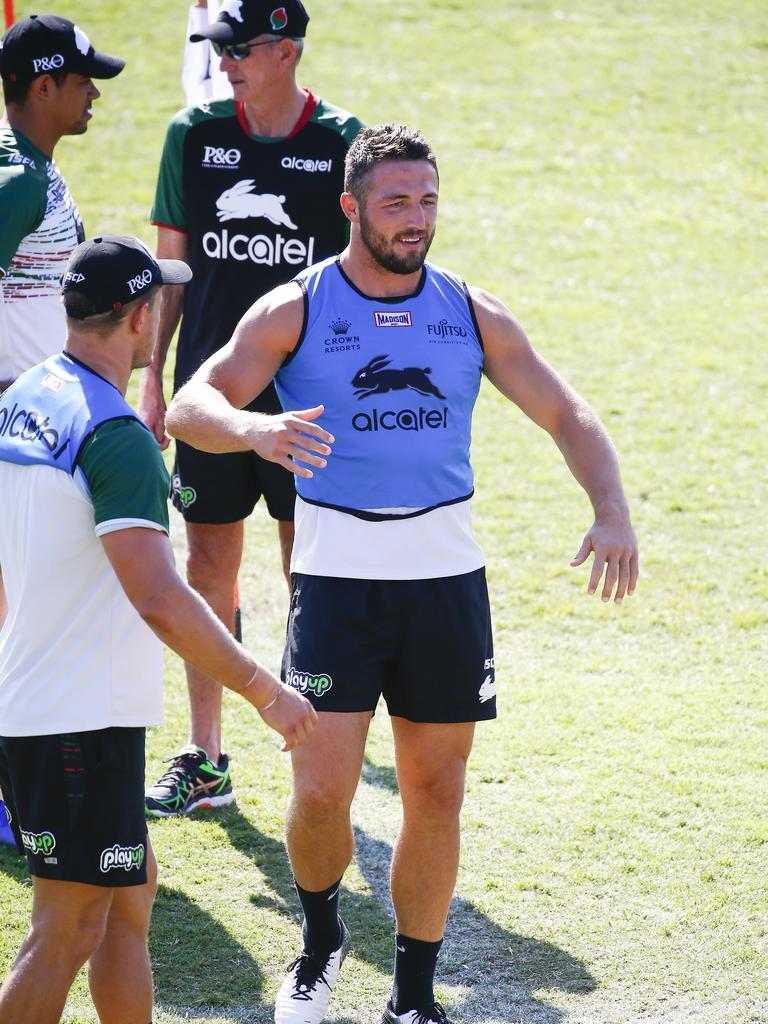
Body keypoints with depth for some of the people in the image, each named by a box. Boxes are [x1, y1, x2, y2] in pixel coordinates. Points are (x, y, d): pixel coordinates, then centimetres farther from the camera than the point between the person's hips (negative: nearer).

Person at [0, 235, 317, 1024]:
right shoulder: (116, 436, -20)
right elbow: (160, 601, -28)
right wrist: (265, 692, -21)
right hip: (81, 721, -9)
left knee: (131, 890, 20)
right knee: (68, 933, -4)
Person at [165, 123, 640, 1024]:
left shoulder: (472, 314, 5)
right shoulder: (295, 312, -3)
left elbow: (567, 416, 7)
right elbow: (190, 407, -10)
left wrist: (612, 514, -10)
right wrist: (255, 428, -33)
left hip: (446, 577, 3)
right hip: (337, 574, -2)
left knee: (435, 795, 6)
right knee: (320, 793, -9)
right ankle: (321, 938, 21)